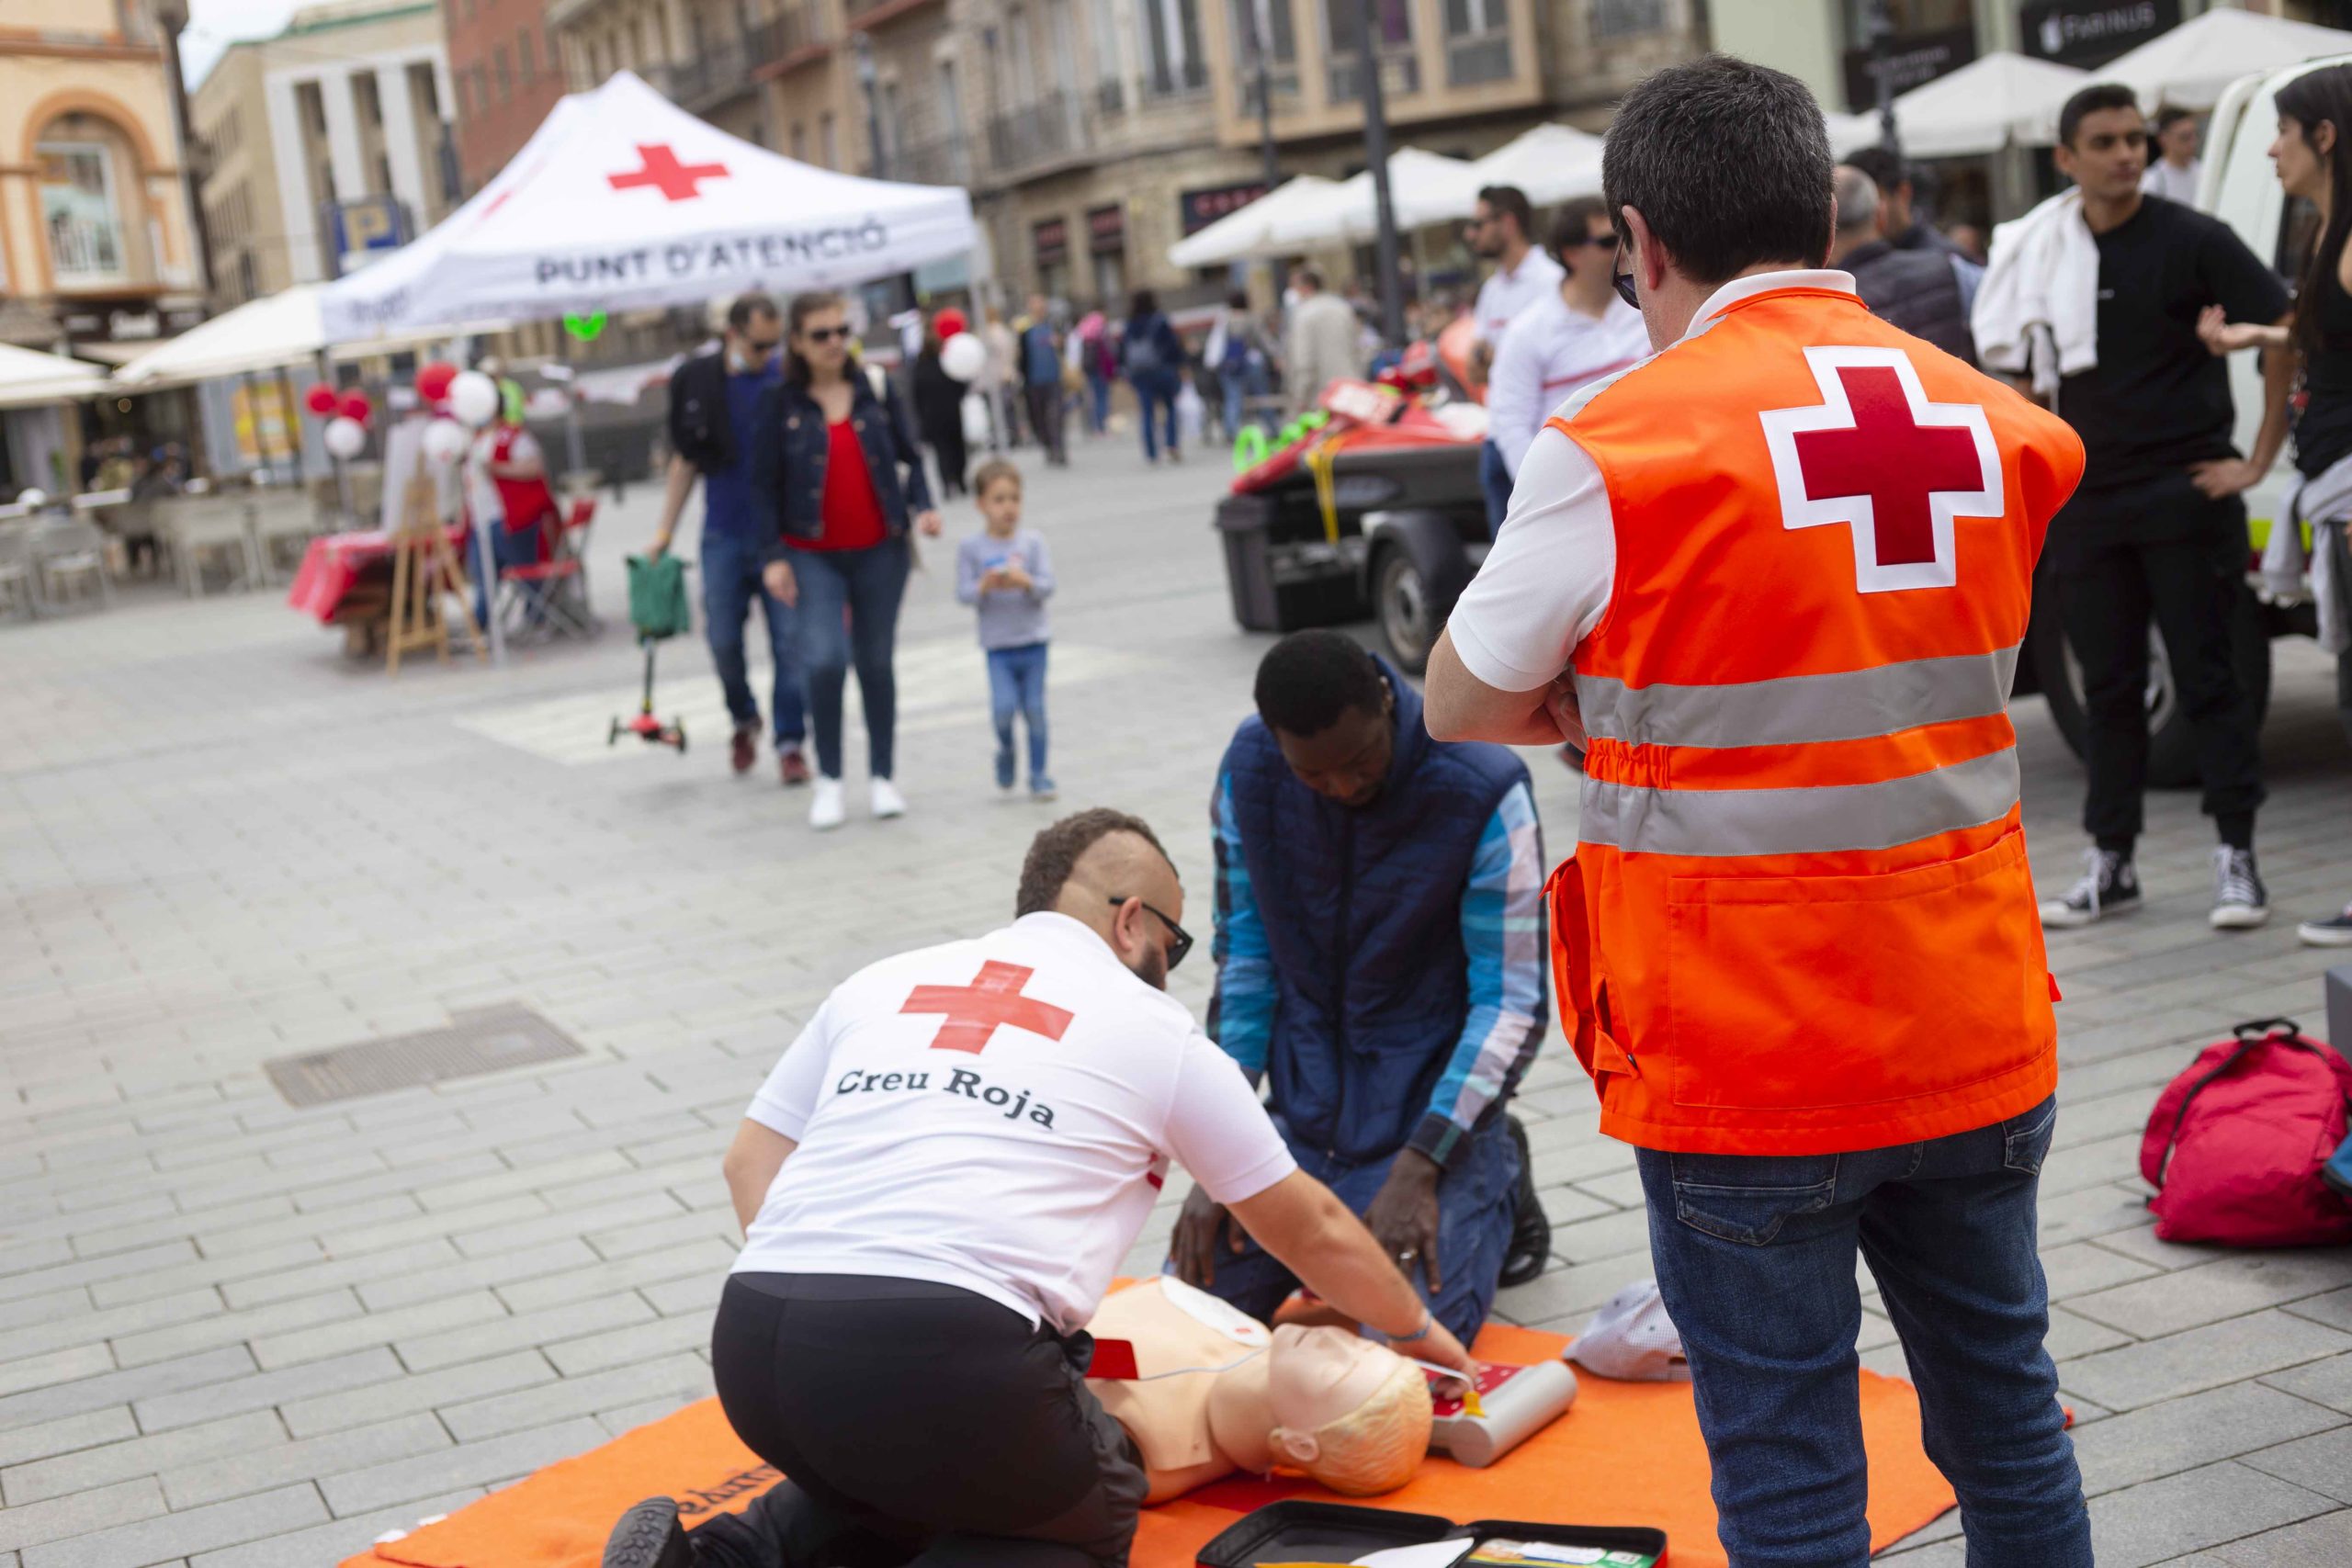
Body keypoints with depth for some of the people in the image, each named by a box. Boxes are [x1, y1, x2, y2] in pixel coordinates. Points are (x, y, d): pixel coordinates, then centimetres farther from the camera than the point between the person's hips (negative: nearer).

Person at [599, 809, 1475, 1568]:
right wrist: (1416, 1328, 42)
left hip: (753, 1343, 6)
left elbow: (750, 1160, 22)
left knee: (892, 1479, 34)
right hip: (950, 1354, -5)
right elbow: (1313, 1233, 25)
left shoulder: (884, 984, 23)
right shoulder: (1156, 1031, 14)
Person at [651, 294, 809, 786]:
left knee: (789, 641, -3)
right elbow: (686, 460, 11)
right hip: (724, 536, 2)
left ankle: (790, 741, 7)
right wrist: (664, 532, 9)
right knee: (723, 640, 4)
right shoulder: (696, 382, 2)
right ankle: (744, 720, 30)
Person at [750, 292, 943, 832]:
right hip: (814, 554, -2)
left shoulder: (875, 388, 4)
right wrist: (773, 557, -7)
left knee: (876, 662, 8)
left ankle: (882, 776, 20)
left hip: (881, 550, 2)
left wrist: (922, 507, -7)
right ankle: (828, 778, 0)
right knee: (824, 658, -16)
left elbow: (909, 456, 11)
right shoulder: (778, 403, -2)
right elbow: (765, 484, -1)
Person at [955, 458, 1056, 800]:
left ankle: (1038, 775, 16)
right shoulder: (971, 548, -1)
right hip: (997, 644, -1)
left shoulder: (1032, 541, 0)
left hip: (1033, 640, 1)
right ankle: (1005, 749, 19)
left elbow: (1048, 586, -5)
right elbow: (962, 593, -5)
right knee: (1004, 707, -13)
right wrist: (984, 586, -24)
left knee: (1034, 708, 3)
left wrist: (1025, 582, -24)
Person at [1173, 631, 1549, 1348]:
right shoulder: (1248, 773, -6)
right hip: (1306, 1113, 4)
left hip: (1433, 1104, -4)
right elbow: (1243, 961, 1)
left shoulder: (1483, 793, -18)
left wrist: (1418, 1167, -24)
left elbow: (1514, 1004, -15)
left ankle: (1497, 1185, 13)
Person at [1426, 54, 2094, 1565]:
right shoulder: (2002, 429, 2)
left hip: (1744, 1062, -5)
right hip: (1976, 1036, 5)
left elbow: (1458, 707, -3)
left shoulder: (1623, 446, -14)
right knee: (2006, 1411, 20)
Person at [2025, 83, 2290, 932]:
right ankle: (2109, 863, 16)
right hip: (2086, 503, 4)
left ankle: (2235, 858, 6)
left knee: (2206, 677, -1)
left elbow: (2284, 335, -6)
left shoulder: (2192, 241, -5)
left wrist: (2259, 457, -9)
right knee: (2108, 687, 9)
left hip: (2184, 494, -4)